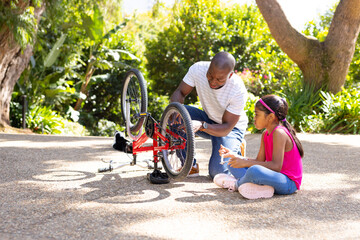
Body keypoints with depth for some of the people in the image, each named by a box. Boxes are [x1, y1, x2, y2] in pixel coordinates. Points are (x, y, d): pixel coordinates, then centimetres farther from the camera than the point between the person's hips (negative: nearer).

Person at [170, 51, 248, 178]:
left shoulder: (239, 91, -31)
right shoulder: (198, 69, -23)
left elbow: (227, 128, -27)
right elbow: (180, 92, -12)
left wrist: (201, 126, -45)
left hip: (232, 128, -4)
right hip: (207, 118, 4)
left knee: (217, 172, -24)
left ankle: (237, 150, 11)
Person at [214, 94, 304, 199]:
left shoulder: (279, 133, -19)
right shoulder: (265, 134, 10)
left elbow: (276, 166, -27)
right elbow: (259, 161, 10)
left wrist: (246, 163, -25)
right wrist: (233, 156, 3)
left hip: (288, 182, -10)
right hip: (274, 176, 10)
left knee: (254, 171, -38)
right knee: (233, 165, 15)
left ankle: (236, 184, -4)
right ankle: (261, 187, -11)